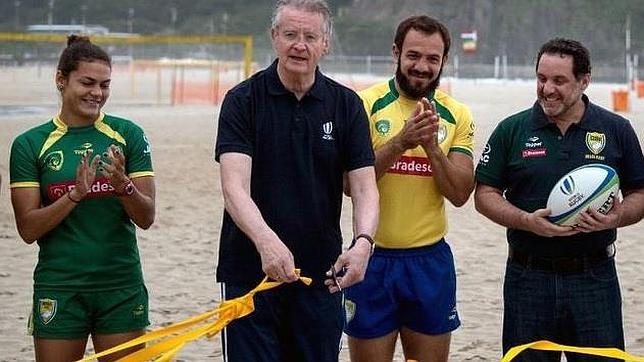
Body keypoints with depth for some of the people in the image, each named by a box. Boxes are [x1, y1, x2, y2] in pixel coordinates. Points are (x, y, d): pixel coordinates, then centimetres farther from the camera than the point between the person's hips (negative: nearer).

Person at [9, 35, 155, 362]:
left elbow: (146, 218, 0)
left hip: (122, 287, 1)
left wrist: (122, 183, -19)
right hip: (59, 289, -1)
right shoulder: (30, 145, 0)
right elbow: (28, 229, -5)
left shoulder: (127, 135, 2)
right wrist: (76, 194, -19)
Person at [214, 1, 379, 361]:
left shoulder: (346, 105, 4)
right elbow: (234, 186, -17)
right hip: (250, 273, -3)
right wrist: (266, 241, -36)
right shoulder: (243, 101, -5)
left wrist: (363, 242, -23)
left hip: (322, 276, 3)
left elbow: (365, 188, -2)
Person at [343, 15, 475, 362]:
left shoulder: (457, 116, 5)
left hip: (431, 259, 3)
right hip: (372, 258, -3)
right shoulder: (366, 104, -5)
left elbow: (460, 194, -3)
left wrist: (431, 144, -17)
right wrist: (401, 142, -23)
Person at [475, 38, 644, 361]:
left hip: (595, 277, 0)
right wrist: (527, 221, -14)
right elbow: (485, 194, 3)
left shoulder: (616, 130, 4)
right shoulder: (512, 130, 3)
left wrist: (617, 217, -14)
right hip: (528, 277, 0)